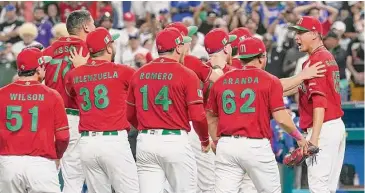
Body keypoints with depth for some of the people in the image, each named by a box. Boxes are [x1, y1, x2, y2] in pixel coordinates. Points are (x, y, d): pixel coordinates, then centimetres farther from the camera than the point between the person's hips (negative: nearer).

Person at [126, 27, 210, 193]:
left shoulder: (139, 74, 8)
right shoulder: (186, 75, -7)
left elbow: (130, 114, 14)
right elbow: (197, 116, -9)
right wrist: (205, 140, 9)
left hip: (145, 142, 4)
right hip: (175, 141, -4)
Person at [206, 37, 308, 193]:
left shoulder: (221, 81, 11)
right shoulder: (270, 81, -1)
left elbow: (211, 119, 17)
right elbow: (281, 118, -7)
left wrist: (216, 142, 32)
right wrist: (299, 137, 9)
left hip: (226, 145, 3)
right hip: (256, 145, -3)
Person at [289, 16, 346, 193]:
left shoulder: (315, 60, -12)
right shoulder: (329, 57, 18)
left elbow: (319, 102, -21)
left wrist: (314, 137, -26)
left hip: (324, 127, -10)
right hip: (338, 125, 10)